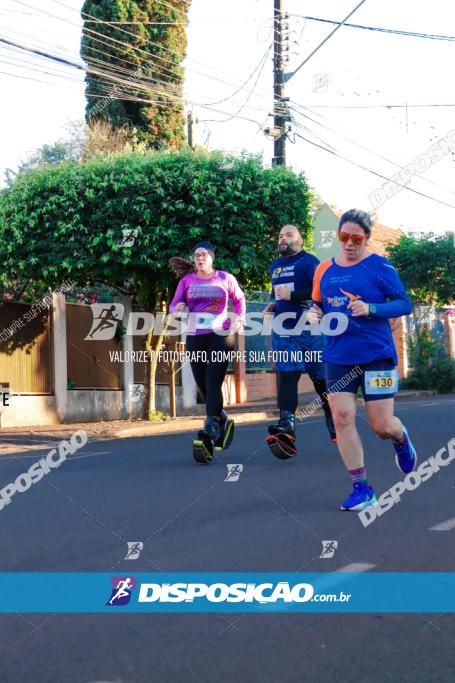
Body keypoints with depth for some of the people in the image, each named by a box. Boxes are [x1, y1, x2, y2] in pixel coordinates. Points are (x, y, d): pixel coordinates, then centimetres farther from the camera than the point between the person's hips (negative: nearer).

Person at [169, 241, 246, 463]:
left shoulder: (225, 278, 3)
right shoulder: (187, 281, 6)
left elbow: (239, 299, 18)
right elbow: (174, 305, 8)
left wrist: (239, 320, 3)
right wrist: (177, 309, -16)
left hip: (221, 336, -3)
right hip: (195, 337, 3)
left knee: (212, 384, -15)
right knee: (203, 387, 8)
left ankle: (209, 434, -21)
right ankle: (223, 422, 31)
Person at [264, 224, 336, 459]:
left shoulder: (309, 262, -6)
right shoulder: (275, 267, 18)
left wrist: (292, 296, -21)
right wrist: (271, 306, 12)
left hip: (309, 331, -6)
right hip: (283, 331, 6)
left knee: (321, 379, 3)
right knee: (286, 376, -9)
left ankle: (336, 426, 18)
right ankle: (287, 426, -20)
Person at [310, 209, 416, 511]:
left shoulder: (380, 266, -6)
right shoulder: (325, 269, 8)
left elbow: (405, 304, -6)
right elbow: (317, 305, 21)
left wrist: (370, 309, -21)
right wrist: (316, 313, -3)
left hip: (376, 355, -4)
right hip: (337, 357, 4)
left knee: (382, 425, -1)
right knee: (342, 417, -7)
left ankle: (401, 440, 37)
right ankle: (362, 488, 2)